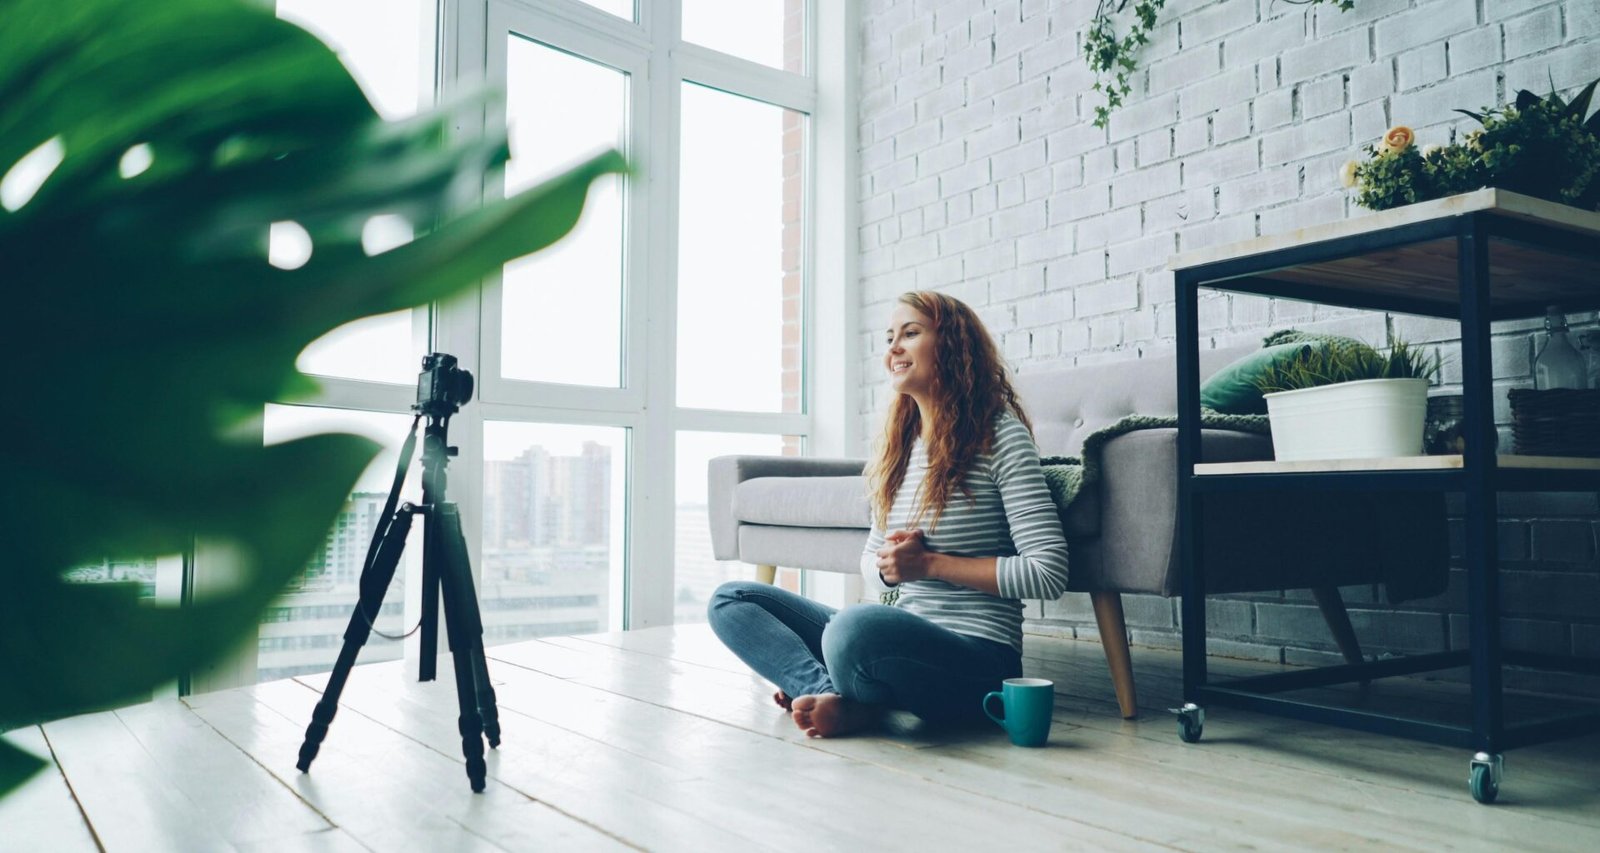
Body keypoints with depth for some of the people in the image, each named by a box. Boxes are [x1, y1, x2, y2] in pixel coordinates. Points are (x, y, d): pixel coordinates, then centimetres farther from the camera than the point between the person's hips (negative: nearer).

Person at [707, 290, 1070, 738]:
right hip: (902, 637, 8)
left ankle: (857, 701, -8)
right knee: (731, 599, 2)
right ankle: (838, 695, -18)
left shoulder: (1000, 435, -8)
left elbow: (1049, 571, -15)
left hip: (977, 658, -8)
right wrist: (889, 567, -5)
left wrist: (929, 563, -14)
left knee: (857, 627, -40)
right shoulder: (899, 442, 13)